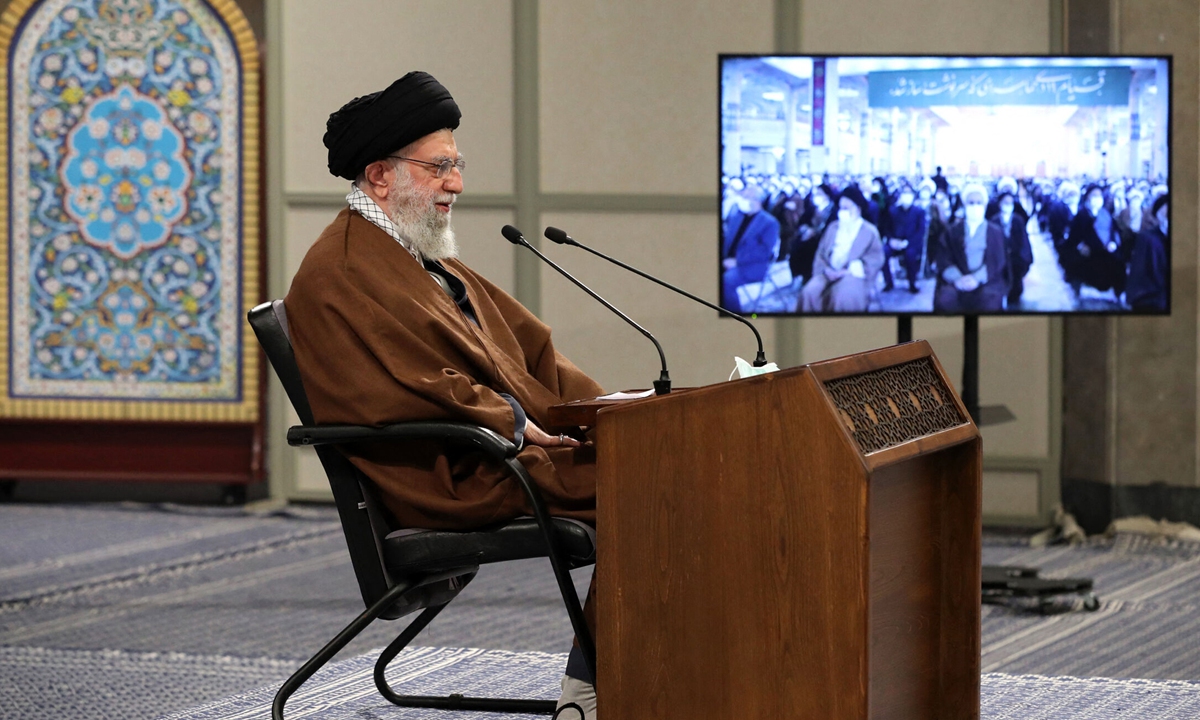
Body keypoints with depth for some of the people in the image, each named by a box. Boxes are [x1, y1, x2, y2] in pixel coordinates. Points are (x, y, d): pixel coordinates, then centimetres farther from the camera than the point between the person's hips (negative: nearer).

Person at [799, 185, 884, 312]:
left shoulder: (870, 231, 8)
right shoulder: (833, 227, 22)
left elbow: (875, 260, -3)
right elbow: (821, 253, 17)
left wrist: (846, 272, -13)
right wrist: (826, 270, -6)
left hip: (853, 275, -4)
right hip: (829, 273, 4)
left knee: (843, 295, -39)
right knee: (809, 292, -29)